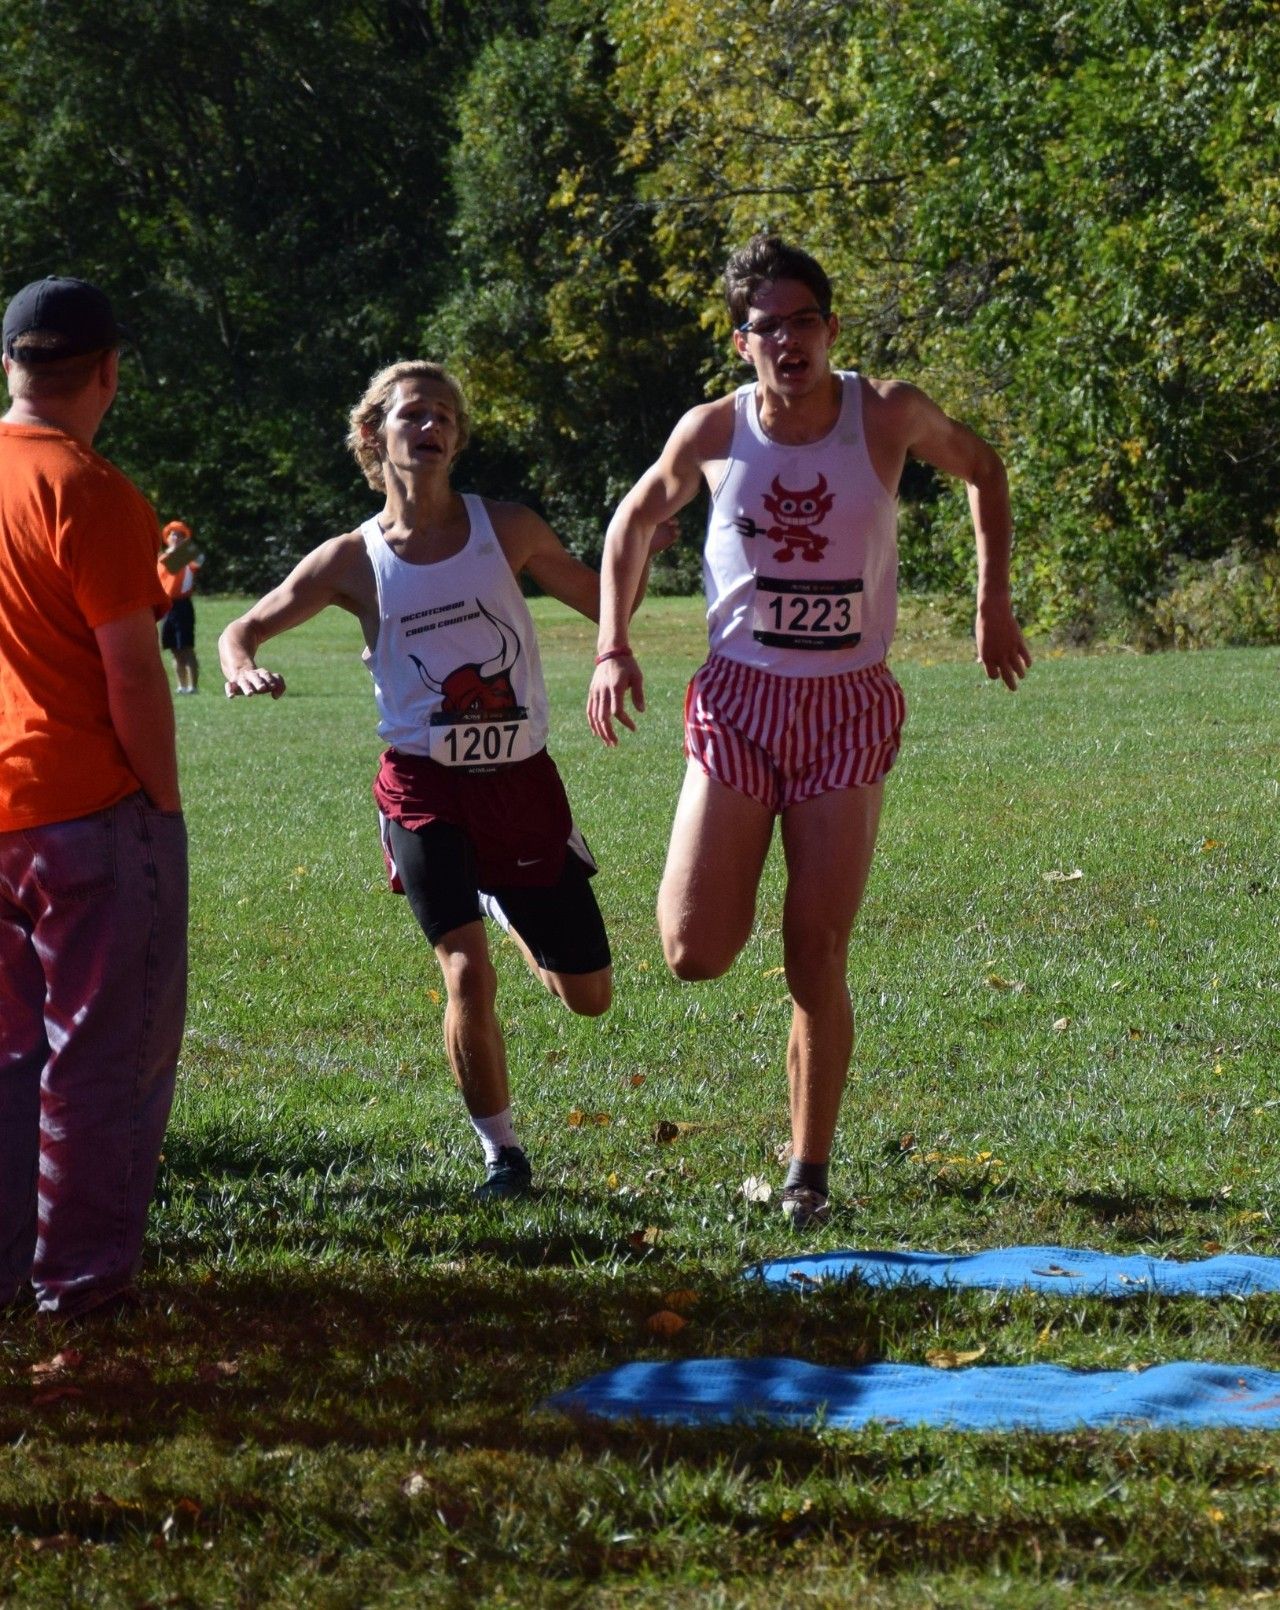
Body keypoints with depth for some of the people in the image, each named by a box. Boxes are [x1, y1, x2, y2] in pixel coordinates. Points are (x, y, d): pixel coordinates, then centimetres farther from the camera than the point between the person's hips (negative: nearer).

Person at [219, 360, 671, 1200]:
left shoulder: (507, 530, 0)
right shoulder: (352, 560, -3)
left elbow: (603, 604, 13)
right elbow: (244, 629, 6)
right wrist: (242, 669, -18)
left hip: (523, 781, 2)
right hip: (425, 785, -2)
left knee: (589, 996, 9)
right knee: (469, 977, -17)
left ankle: (503, 905, 43)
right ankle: (502, 1153, 4)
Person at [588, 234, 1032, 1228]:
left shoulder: (888, 414, -7)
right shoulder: (714, 432, -5)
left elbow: (982, 470, 13)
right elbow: (635, 522, 12)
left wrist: (994, 606, 9)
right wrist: (613, 647, 1)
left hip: (850, 708, -1)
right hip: (739, 702, 1)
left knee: (817, 960, -3)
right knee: (698, 954, -7)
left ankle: (810, 1174, 10)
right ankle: (730, 869, 29)